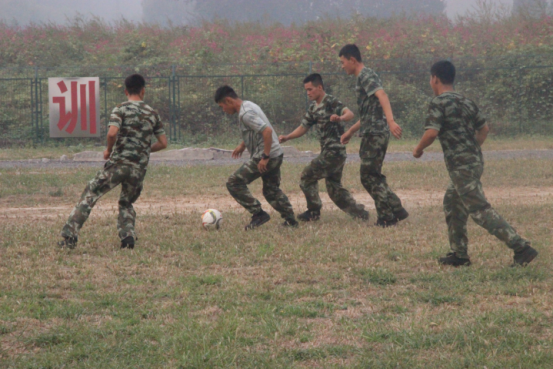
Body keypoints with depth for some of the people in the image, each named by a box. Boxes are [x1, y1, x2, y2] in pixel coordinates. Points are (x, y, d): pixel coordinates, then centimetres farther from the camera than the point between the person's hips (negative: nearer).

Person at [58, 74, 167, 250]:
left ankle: (69, 237, -4)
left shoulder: (121, 109, -1)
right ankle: (128, 237, 1)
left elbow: (112, 133, -17)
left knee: (89, 196, 3)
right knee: (126, 204, 24)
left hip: (118, 163, -4)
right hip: (139, 169, 4)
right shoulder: (153, 114, 11)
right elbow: (163, 143, 12)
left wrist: (109, 150, 1)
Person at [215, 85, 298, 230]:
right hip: (277, 155, 10)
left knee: (234, 183, -7)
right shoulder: (249, 105, 13)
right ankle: (290, 219, 24)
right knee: (271, 190, 25)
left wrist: (265, 157, -26)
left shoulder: (245, 114, -19)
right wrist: (243, 145, 32)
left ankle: (258, 214, -7)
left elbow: (267, 131, -29)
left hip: (265, 157, -10)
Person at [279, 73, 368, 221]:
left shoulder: (331, 102, -11)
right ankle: (360, 212, 14)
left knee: (308, 176, -4)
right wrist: (286, 137, 4)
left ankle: (314, 212, 6)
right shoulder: (313, 108, 16)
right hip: (327, 152, 9)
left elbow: (350, 114, -26)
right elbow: (303, 128, 20)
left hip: (334, 152, -9)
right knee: (334, 188, 12)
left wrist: (340, 118, -49)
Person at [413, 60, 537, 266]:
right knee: (452, 203, 22)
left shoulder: (439, 103, -10)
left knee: (480, 210, -9)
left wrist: (418, 149, -3)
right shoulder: (466, 102, 14)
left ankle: (521, 248, -17)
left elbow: (431, 133, -20)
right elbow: (484, 129, 19)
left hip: (461, 166, -9)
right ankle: (459, 254, 22)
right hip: (475, 160, 9)